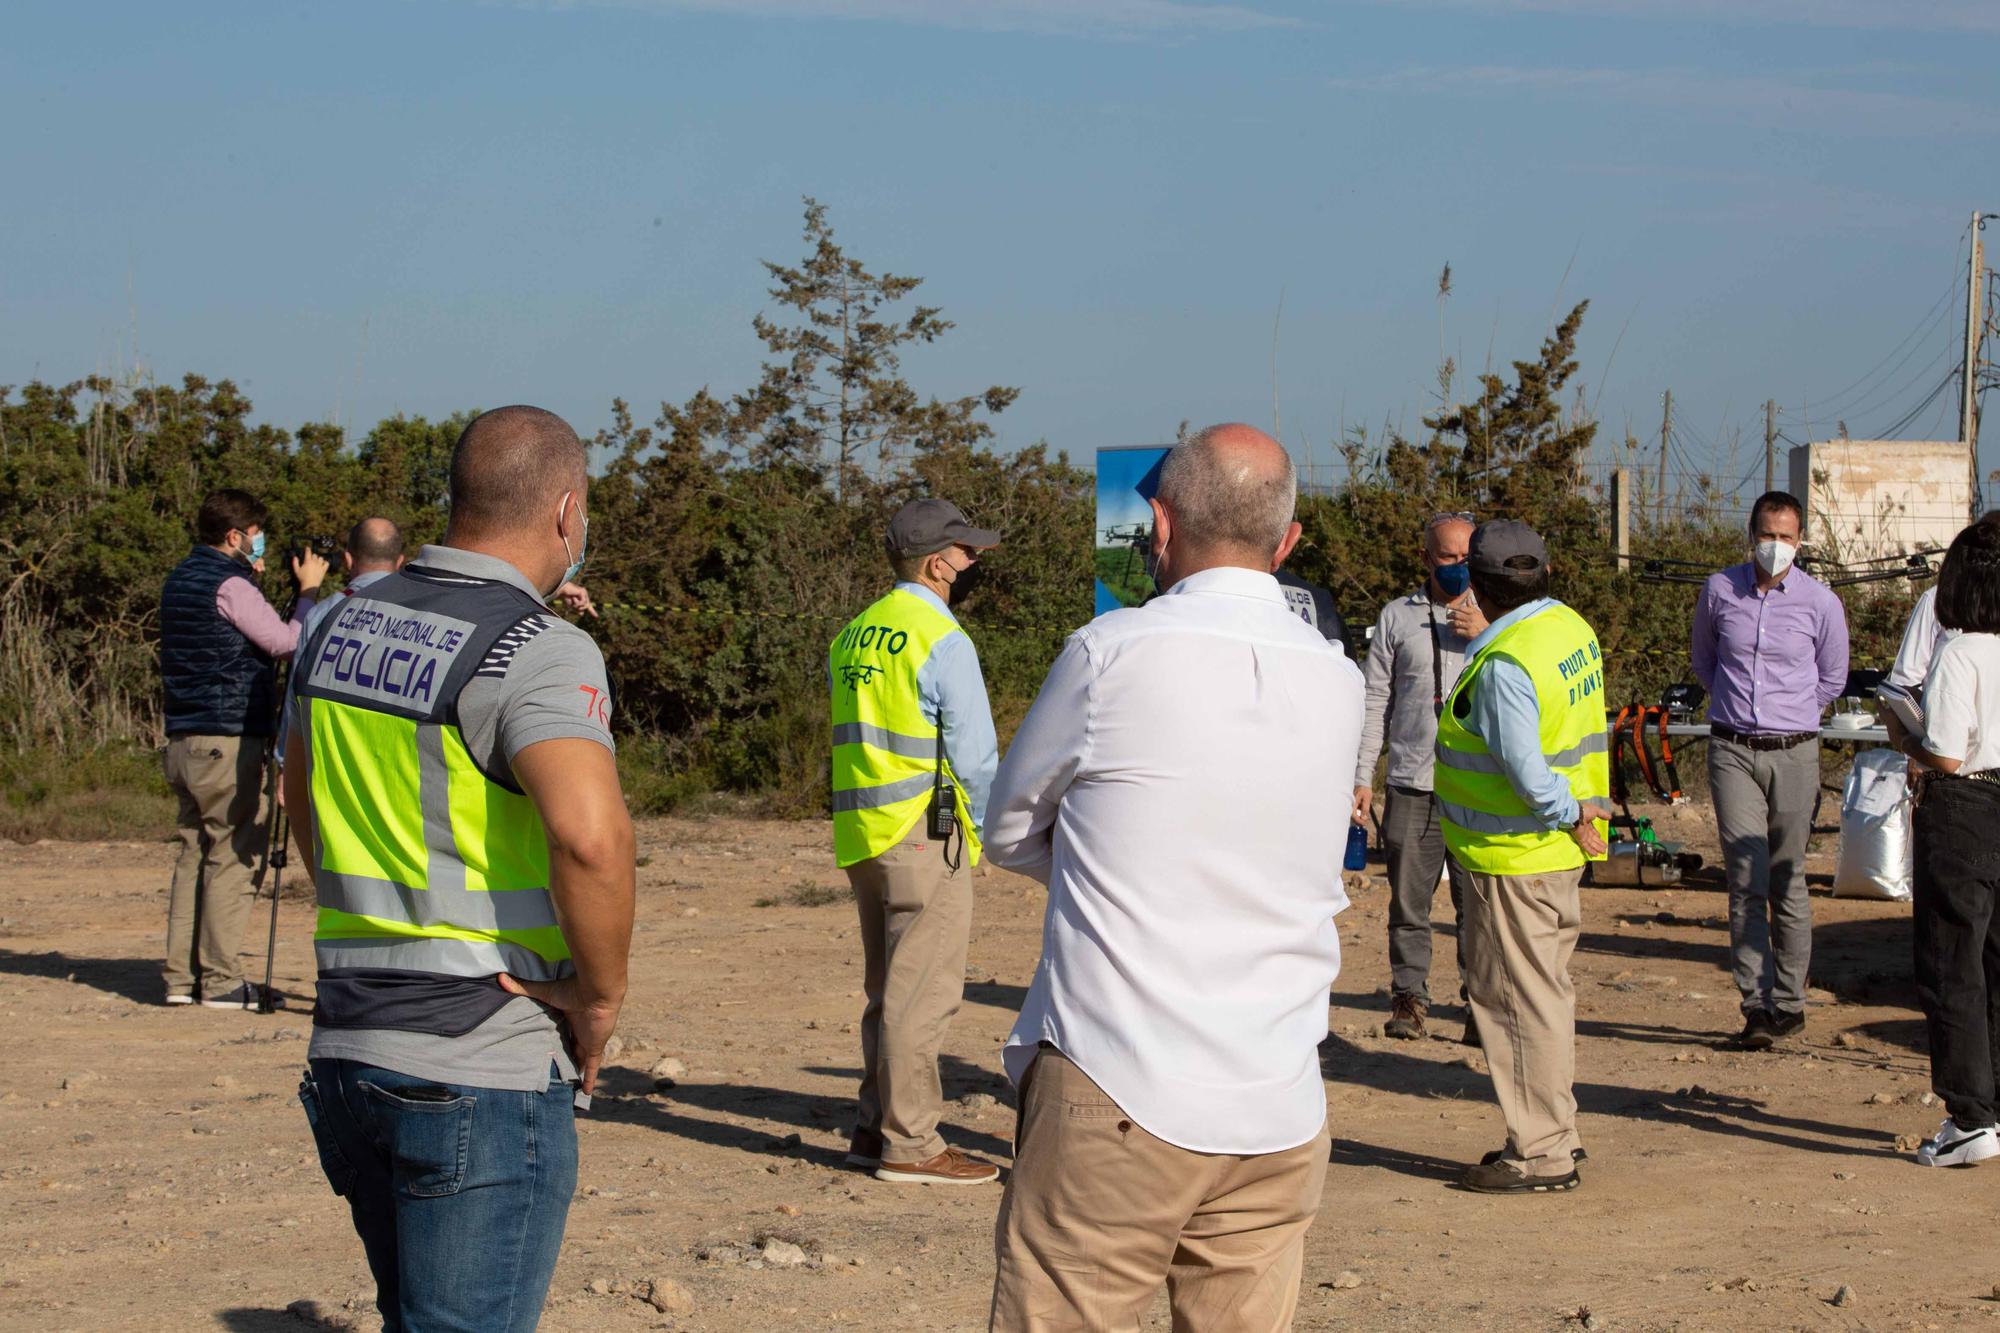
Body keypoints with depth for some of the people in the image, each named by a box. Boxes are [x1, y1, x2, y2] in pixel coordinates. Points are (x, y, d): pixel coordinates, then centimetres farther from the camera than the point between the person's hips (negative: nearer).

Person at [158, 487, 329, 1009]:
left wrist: (252, 579, 20)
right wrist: (309, 590, 0)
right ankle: (221, 981, -4)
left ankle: (182, 976, 10)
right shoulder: (229, 586, -12)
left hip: (183, 742, 9)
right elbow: (287, 642, -12)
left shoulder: (179, 581, 14)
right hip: (228, 743, -9)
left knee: (193, 855, 10)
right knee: (232, 859, -4)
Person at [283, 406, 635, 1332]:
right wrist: (600, 994, -17)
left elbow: (301, 785, 27)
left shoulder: (346, 623, 10)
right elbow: (590, 834, -32)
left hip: (344, 1048, 8)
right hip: (481, 1069, -8)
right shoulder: (540, 653, -16)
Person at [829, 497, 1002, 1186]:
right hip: (924, 836, -8)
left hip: (861, 833, 8)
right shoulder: (943, 641, -12)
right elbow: (976, 754, -12)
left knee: (887, 988, 16)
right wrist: (991, 830, 3)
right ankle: (910, 1145, -2)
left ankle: (875, 1127, 20)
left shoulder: (851, 636, 13)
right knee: (923, 992, -4)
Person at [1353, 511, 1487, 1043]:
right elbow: (1376, 700, 11)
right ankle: (1409, 999, 13)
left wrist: (1486, 637, -12)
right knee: (1409, 901, 3)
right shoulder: (1397, 617, 10)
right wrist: (1362, 776, 7)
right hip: (1412, 784, 1)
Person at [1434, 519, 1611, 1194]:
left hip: (1514, 854, -9)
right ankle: (1556, 1130, 28)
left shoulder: (1503, 664, -23)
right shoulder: (1572, 628, 5)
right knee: (1545, 989, 18)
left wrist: (1569, 816, -13)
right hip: (1559, 851, 9)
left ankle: (1540, 1153, 3)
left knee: (1517, 997, -2)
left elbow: (1526, 771, -25)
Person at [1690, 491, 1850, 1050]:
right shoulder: (1719, 591, 3)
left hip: (1793, 754, 0)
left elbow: (1832, 679, 14)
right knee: (1746, 881, -7)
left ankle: (1789, 1001, 14)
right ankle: (1757, 1007, -7)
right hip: (1732, 751, 0)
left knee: (1787, 882, 4)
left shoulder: (1820, 602, -1)